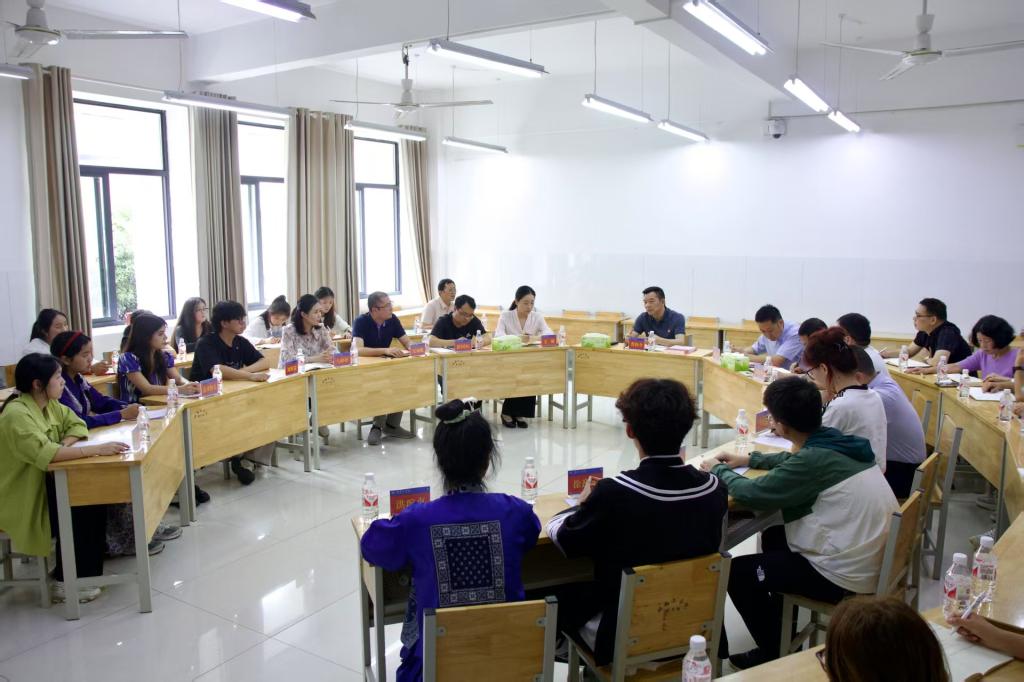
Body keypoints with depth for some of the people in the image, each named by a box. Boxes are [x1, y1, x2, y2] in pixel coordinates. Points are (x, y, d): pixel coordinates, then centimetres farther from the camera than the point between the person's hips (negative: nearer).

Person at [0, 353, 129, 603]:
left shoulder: (49, 404, 2)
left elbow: (77, 425, 7)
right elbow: (44, 453, -39)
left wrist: (64, 445, -15)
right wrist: (97, 449, -41)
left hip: (42, 485, 8)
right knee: (78, 512, -19)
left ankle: (86, 570, 5)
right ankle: (65, 582, -4)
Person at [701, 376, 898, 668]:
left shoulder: (816, 458, -25)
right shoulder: (836, 442, 2)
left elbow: (753, 494, -18)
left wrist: (719, 470, 0)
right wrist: (750, 459, 22)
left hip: (847, 577, -9)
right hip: (870, 560, 9)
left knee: (737, 572, 2)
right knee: (773, 537, 26)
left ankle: (774, 652, 22)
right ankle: (779, 633, 35)